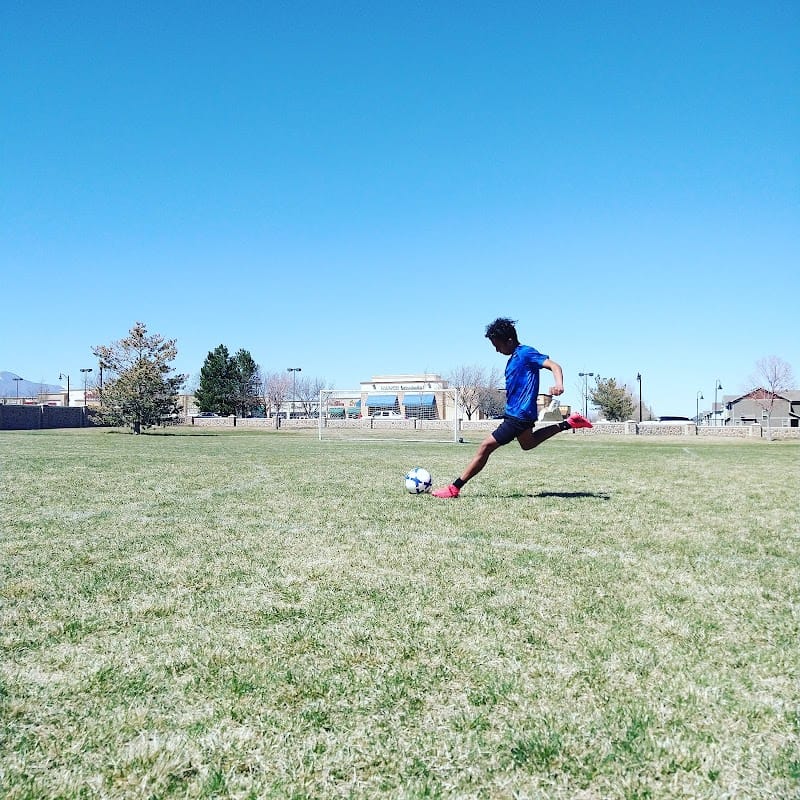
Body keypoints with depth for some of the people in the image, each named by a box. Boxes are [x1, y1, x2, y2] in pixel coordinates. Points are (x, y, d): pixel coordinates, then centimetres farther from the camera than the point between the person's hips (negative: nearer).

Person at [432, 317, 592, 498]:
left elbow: (554, 366, -26)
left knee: (485, 446, -10)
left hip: (519, 415, -11)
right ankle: (568, 424, 29)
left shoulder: (526, 353, -17)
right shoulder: (515, 356, 10)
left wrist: (559, 385, -43)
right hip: (517, 413, 11)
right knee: (527, 444, 33)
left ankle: (455, 488, -7)